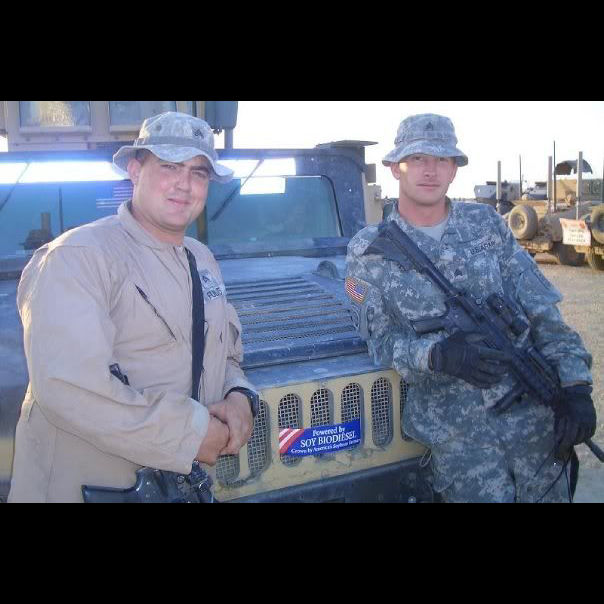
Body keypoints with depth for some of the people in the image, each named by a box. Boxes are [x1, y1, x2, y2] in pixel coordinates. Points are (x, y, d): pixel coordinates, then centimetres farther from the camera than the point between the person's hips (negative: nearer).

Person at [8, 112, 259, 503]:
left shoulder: (202, 261, 8)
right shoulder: (75, 258, -16)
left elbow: (227, 355, 15)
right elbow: (66, 386, -27)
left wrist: (239, 397, -7)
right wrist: (190, 433, -23)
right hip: (88, 484, -6)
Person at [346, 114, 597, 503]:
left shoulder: (487, 223, 4)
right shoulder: (368, 253, -2)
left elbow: (542, 311, 3)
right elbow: (380, 342, -4)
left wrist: (576, 386, -6)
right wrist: (438, 354, -23)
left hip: (535, 412, 3)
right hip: (454, 431, -2)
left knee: (550, 494, 12)